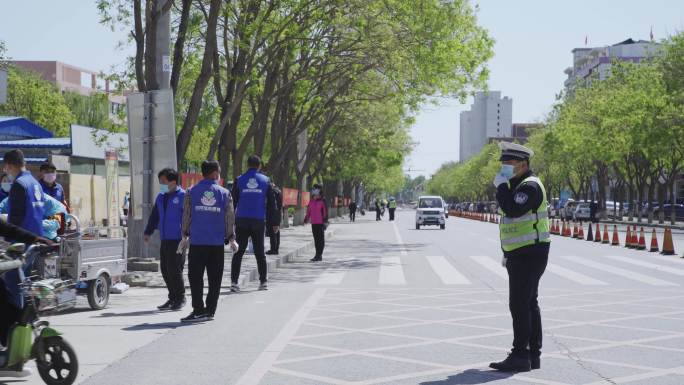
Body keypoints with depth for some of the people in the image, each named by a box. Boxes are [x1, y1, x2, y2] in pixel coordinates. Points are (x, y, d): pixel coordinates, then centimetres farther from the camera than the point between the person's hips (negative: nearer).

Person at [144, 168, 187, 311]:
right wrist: (148, 232, 19)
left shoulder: (182, 196, -7)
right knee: (165, 270, 7)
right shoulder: (160, 197, 16)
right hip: (164, 239, 7)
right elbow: (154, 216, 24)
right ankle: (173, 298, 18)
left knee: (174, 269, -7)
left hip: (177, 240, -7)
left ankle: (180, 298, 6)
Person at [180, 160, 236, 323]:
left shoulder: (191, 192, 3)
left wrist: (185, 236, 13)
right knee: (215, 279, 8)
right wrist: (231, 238, 13)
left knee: (195, 277, 2)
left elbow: (186, 215, 4)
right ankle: (210, 311, 8)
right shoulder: (225, 193, 4)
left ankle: (199, 310, -6)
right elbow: (230, 218, 4)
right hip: (217, 243, 1)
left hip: (197, 242, -1)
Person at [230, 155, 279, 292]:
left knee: (238, 252, 3)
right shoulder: (265, 181, 4)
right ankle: (263, 282, 12)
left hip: (242, 221, -1)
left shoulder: (239, 180, 2)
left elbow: (233, 202, 2)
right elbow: (271, 203, 6)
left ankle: (234, 282, -5)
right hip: (259, 222, 1)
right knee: (259, 252, 11)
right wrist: (275, 222, 11)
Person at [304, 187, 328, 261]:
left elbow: (325, 212, -7)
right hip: (313, 223, 6)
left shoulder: (322, 202, -5)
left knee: (321, 239, -3)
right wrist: (306, 219, 11)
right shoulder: (311, 202, 12)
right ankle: (318, 255, 16)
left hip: (320, 223, -6)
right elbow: (308, 211, 19)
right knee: (316, 239, 10)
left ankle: (319, 255, -4)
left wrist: (325, 222, -11)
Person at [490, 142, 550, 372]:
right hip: (520, 255, 10)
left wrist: (501, 185, -19)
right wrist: (508, 253, 23)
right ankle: (533, 355, 16)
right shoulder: (516, 185, 17)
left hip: (530, 255, -10)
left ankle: (520, 356, -9)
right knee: (528, 304, 11)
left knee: (519, 305, -11)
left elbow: (512, 209, -32)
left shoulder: (530, 186, -16)